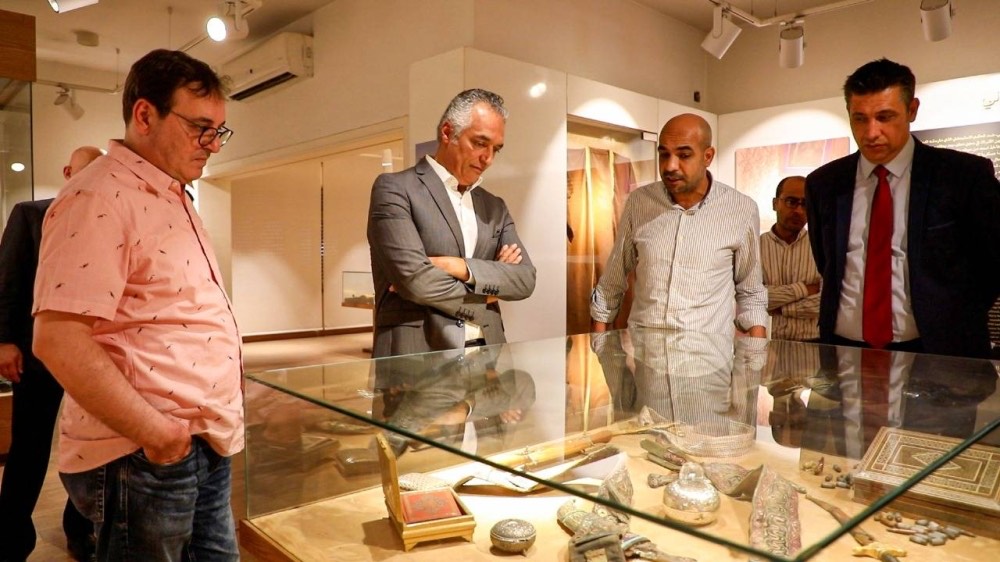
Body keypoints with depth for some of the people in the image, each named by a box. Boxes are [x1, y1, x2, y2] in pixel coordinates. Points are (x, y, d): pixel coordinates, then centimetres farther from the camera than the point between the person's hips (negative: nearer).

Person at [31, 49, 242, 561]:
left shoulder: (172, 199, 14)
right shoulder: (100, 198, -16)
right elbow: (58, 340, -23)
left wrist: (212, 426, 14)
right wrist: (154, 432, -19)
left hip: (206, 445, 9)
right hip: (142, 460, -9)